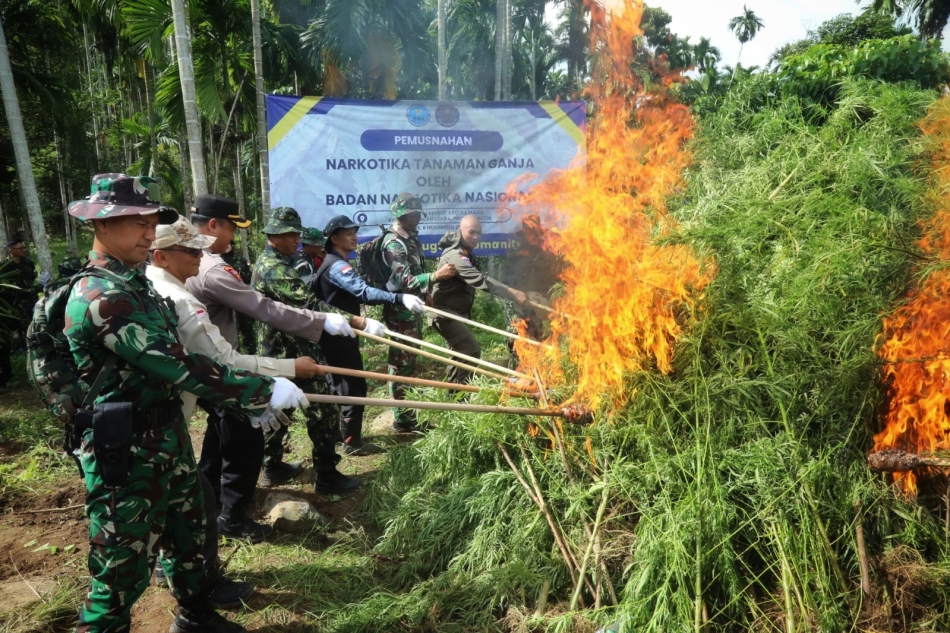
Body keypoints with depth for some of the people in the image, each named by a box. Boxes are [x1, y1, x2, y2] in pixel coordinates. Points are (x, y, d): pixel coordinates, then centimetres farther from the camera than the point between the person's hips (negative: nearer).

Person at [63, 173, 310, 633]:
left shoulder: (135, 284, 9)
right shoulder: (100, 297, -23)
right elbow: (179, 367, -28)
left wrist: (250, 397, 15)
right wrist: (264, 391, -24)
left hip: (167, 437, 10)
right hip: (127, 452, -10)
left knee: (187, 534, 24)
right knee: (124, 567, 3)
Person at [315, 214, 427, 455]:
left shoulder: (336, 263, 16)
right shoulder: (337, 266, -20)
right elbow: (363, 291, -36)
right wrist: (400, 298, -46)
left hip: (336, 335, 11)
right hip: (340, 336, -11)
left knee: (340, 384, 19)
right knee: (354, 386, -5)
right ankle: (352, 441, 4)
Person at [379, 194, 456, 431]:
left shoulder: (410, 238, 12)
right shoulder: (393, 243, -18)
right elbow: (404, 281, -27)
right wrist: (435, 276, -36)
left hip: (413, 309, 10)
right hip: (400, 313, -10)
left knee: (409, 361, 16)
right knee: (401, 364, -3)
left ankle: (408, 414, 27)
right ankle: (402, 420, 5)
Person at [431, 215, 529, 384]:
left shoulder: (466, 252, 10)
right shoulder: (455, 255, -25)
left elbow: (475, 279, 17)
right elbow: (481, 279, -38)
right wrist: (513, 292, -45)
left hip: (457, 312, 11)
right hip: (446, 313, -11)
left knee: (461, 352, 19)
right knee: (471, 350, -17)